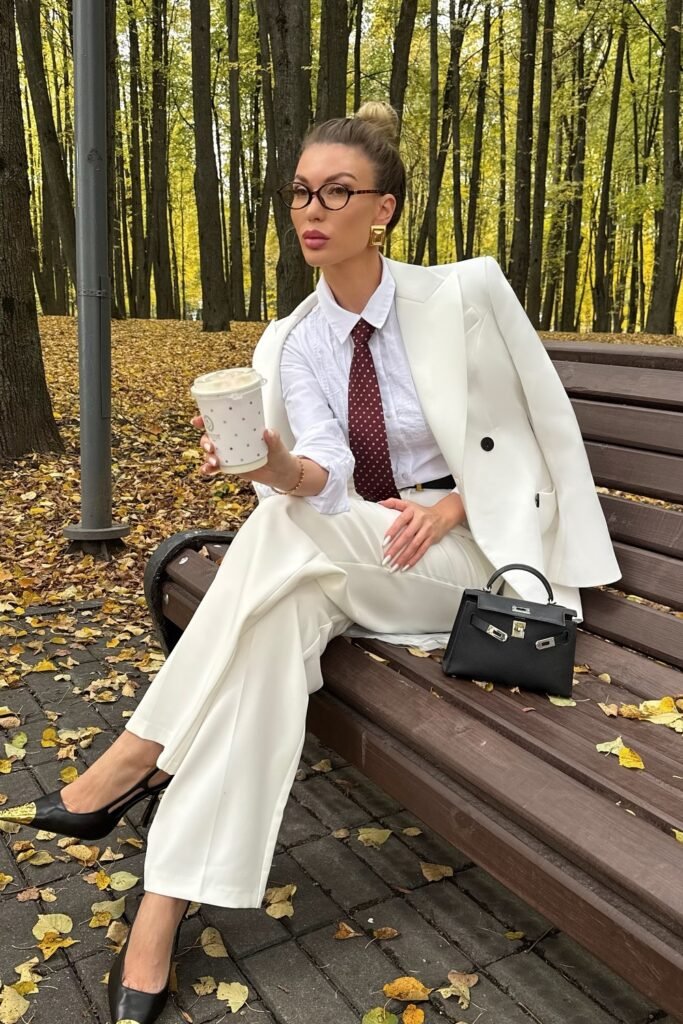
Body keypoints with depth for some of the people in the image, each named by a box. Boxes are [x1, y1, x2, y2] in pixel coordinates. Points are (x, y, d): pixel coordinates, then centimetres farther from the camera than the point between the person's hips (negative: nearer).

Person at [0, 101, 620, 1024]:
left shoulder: (467, 295, -7)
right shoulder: (290, 344, 2)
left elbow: (534, 432, -1)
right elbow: (325, 480, -12)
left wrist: (447, 506, -15)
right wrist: (280, 469, -37)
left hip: (464, 547, -3)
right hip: (349, 555, 4)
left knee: (285, 531, -31)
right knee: (280, 617, -32)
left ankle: (140, 757, -20)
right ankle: (166, 902, -27)